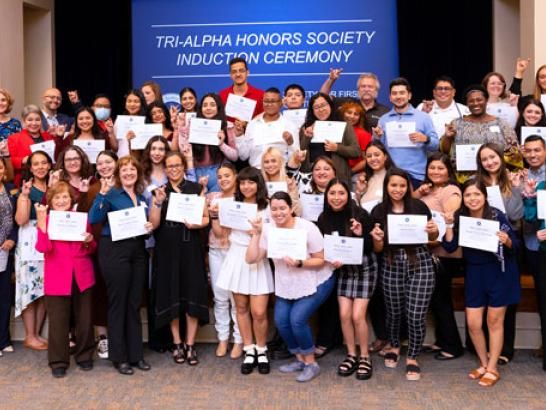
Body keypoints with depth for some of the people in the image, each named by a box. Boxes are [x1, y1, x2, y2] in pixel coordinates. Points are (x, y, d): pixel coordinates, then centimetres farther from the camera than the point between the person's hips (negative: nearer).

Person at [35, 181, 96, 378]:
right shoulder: (46, 220, 0)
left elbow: (91, 249, 15)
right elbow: (42, 247, -16)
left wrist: (89, 241, -8)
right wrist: (42, 221, -22)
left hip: (82, 276, 2)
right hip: (57, 278, -2)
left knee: (84, 319, 9)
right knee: (58, 321, 1)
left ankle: (84, 356, 26)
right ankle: (58, 362, 14)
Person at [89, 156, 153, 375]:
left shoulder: (141, 197, 14)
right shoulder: (111, 194, -4)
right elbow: (94, 219, -17)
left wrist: (149, 227, 1)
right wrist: (102, 194, -24)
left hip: (138, 251, 6)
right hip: (115, 250, -6)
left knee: (134, 304, 10)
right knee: (117, 303, 0)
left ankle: (136, 354, 19)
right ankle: (119, 357, 9)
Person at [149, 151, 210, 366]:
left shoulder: (196, 189, 5)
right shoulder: (159, 191, 6)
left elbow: (206, 218, 5)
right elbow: (154, 224, -2)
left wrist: (196, 224, -15)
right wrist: (158, 202, -15)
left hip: (190, 247, -1)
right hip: (167, 249, 1)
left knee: (192, 294, -2)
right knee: (171, 295, 4)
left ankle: (190, 345, 7)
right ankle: (177, 344, 16)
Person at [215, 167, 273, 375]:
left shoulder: (267, 208, -1)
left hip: (258, 261, -3)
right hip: (236, 259, 3)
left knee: (259, 312, -6)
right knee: (241, 308, 8)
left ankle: (261, 351, 15)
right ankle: (249, 351, 21)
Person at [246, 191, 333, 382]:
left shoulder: (307, 228, -21)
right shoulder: (267, 229, -9)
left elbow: (321, 260, -16)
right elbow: (251, 259, -13)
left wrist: (299, 263, -31)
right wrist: (256, 234, -20)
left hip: (315, 282, -5)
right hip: (287, 284, 5)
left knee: (297, 319, -19)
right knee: (281, 320, -9)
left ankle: (311, 363, 2)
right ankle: (300, 359, 16)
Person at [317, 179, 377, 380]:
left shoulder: (360, 215, -17)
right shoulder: (323, 219, -5)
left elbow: (372, 247, -11)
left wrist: (361, 235, -29)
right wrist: (331, 261, -14)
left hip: (365, 268, -4)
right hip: (343, 270, 4)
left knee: (357, 316, -8)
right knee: (344, 314, 0)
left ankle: (365, 357, 11)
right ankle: (351, 355, 19)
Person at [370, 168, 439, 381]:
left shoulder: (419, 206, -4)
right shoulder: (379, 211, -1)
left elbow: (432, 238, 9)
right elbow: (378, 249, 4)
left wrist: (434, 231, -13)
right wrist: (377, 239, -17)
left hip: (420, 263, -1)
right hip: (392, 265, 2)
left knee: (416, 315, -4)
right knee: (394, 311, 15)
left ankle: (412, 358, 18)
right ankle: (394, 346, 43)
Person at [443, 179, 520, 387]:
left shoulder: (497, 216, -15)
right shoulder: (459, 217, -4)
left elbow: (516, 246, -10)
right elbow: (450, 247, -9)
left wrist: (507, 241, -31)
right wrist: (449, 225, -20)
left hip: (499, 272, -4)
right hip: (474, 273, 4)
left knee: (494, 321, 5)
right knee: (473, 323, 5)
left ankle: (492, 369, 16)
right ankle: (483, 364, 26)